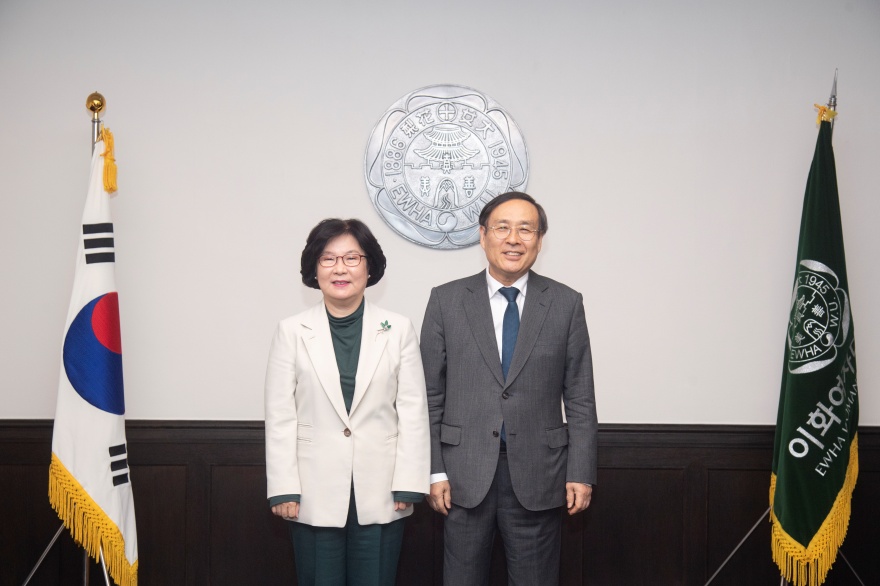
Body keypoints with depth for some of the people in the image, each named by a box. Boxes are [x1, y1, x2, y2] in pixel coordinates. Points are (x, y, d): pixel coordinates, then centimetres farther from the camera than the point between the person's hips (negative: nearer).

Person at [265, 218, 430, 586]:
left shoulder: (399, 330, 3)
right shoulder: (292, 331, 2)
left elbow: (413, 411, 2)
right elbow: (280, 417, 1)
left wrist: (408, 485, -4)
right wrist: (284, 489, -4)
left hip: (380, 494, 0)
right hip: (315, 494, 0)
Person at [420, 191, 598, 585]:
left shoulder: (566, 303, 3)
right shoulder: (446, 301, 2)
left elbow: (579, 397, 4)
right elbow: (431, 394, 2)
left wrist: (581, 473, -1)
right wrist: (434, 471, -2)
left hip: (537, 476, 0)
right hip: (465, 476, 0)